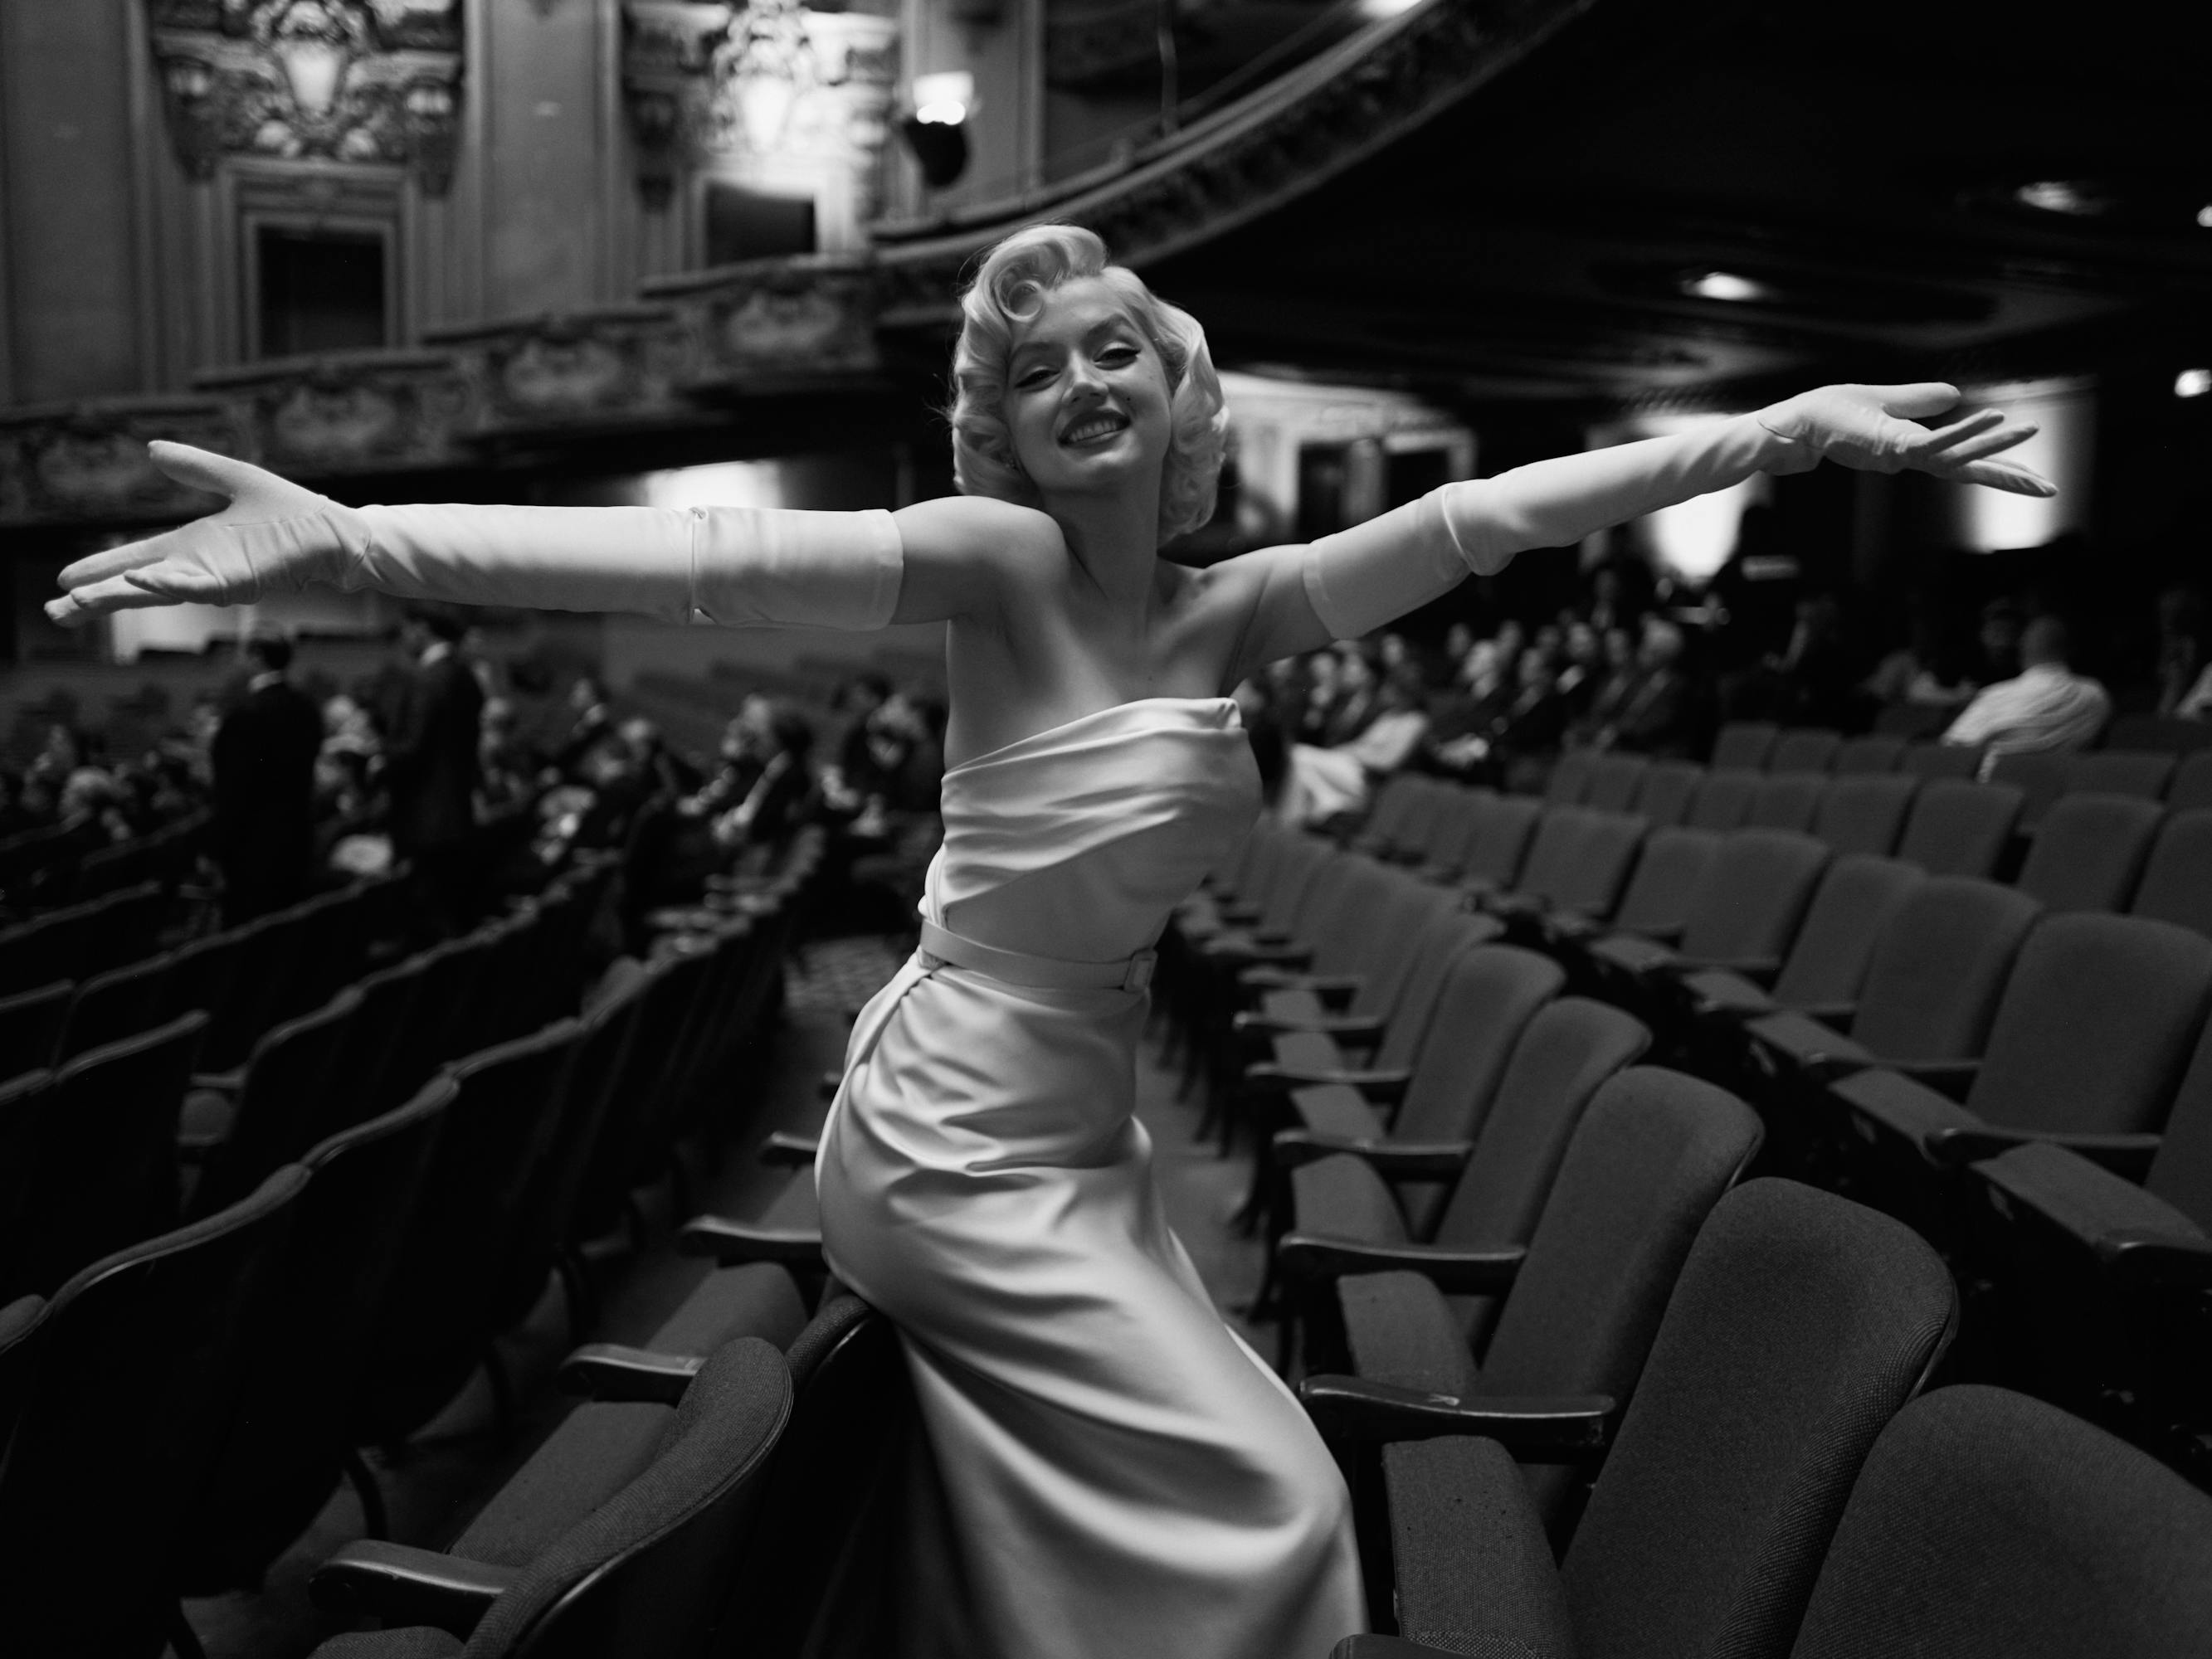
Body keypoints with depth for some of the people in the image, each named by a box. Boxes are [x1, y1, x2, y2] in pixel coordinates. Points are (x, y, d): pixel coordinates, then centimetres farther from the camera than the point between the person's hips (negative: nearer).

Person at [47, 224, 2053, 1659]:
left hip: (1075, 1130, 7)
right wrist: (350, 537, -41)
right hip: (963, 1149, -7)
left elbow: (1486, 515, -3)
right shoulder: (1002, 560, -16)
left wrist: (1789, 423, -5)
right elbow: (721, 555, -30)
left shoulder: (1231, 611, 2)